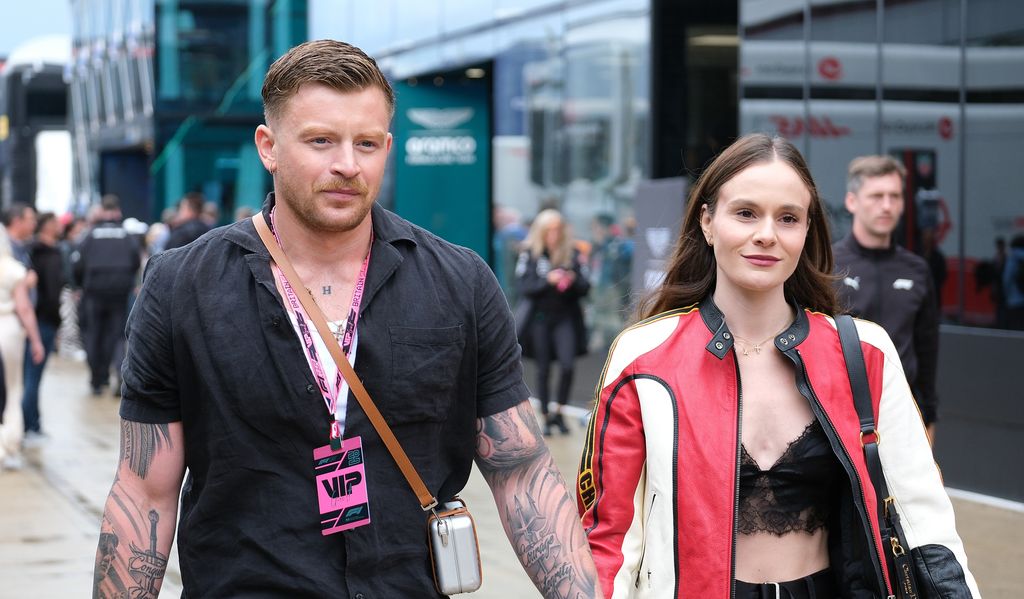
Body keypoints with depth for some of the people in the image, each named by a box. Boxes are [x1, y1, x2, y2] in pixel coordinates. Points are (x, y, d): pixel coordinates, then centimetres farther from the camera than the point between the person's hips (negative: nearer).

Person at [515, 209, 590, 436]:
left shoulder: (572, 253, 3)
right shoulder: (529, 253, -1)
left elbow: (585, 287, 4)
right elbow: (524, 286, -7)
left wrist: (572, 281, -17)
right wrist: (548, 281, -22)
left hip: (565, 317, 1)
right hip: (539, 317, -1)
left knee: (567, 365, -12)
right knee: (543, 369, 4)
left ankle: (559, 411, 7)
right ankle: (546, 417, 15)